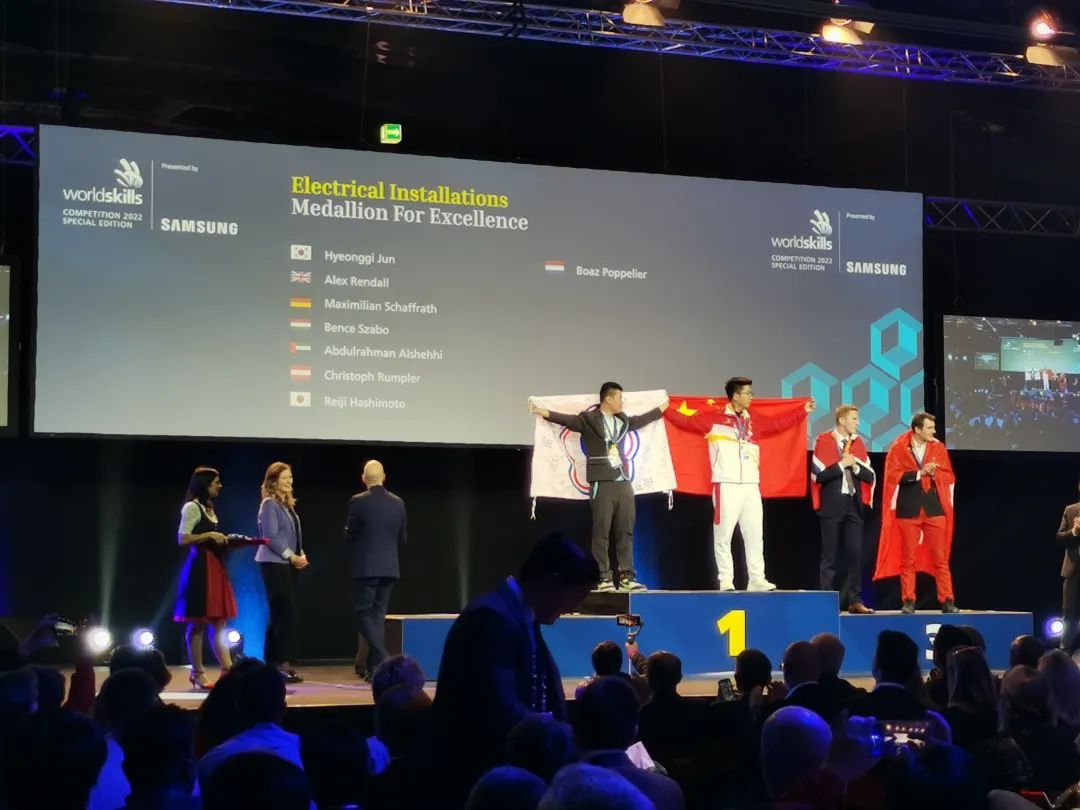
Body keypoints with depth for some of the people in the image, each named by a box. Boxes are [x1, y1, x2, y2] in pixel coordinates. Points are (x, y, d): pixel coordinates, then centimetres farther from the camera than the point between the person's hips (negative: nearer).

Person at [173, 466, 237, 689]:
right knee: (198, 622, -4)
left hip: (215, 567, 9)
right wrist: (209, 535, -17)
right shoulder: (192, 507, -8)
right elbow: (183, 539, -15)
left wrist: (224, 541, 9)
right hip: (199, 568, -9)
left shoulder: (209, 508, 19)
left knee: (220, 622, 6)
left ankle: (227, 670, 6)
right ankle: (197, 673, 0)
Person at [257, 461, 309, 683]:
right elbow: (271, 536, -16)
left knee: (280, 614, 10)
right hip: (274, 563, -9)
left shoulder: (288, 504, 17)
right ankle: (283, 663, -12)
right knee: (286, 613, -12)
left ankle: (273, 663, 14)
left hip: (287, 564, 9)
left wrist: (301, 555, 3)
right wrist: (292, 557, -15)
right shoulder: (269, 504, -9)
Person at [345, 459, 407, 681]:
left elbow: (349, 535, -3)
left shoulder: (358, 502, -10)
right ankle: (373, 665, 12)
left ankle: (380, 662, -16)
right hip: (389, 567, 4)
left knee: (365, 614, 0)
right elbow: (402, 539, 9)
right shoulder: (398, 503, 3)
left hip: (365, 567, -4)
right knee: (378, 614, 12)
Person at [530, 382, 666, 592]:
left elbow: (641, 419, 34)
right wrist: (544, 412, -29)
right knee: (602, 532, -4)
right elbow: (567, 419, -15)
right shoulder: (589, 419, -3)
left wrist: (663, 408, 45)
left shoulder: (623, 421, 17)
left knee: (626, 532, 5)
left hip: (624, 482, 6)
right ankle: (605, 578, -2)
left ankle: (627, 577, 9)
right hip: (602, 483, -6)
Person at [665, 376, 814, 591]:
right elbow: (686, 421, -2)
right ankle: (726, 581, 3)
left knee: (755, 535, 6)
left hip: (751, 486, 5)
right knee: (723, 535, -2)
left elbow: (779, 424, 25)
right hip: (726, 486, -5)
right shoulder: (714, 418, -1)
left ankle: (756, 579, 10)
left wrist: (803, 412, 27)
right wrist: (665, 410, -10)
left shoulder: (755, 420, 15)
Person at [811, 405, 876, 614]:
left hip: (853, 504, 4)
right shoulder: (823, 441, -5)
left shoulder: (858, 443, 10)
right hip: (832, 504, -4)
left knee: (856, 553, 1)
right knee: (829, 555, 0)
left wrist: (855, 466, -7)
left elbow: (870, 476, 10)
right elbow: (819, 475, -13)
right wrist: (842, 465, -14)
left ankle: (854, 600, 6)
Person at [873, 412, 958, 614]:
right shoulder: (898, 448, 0)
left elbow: (949, 476, 4)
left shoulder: (938, 448, 8)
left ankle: (947, 601, 2)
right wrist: (919, 472, -16)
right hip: (908, 508, -2)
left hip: (934, 507, 2)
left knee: (940, 558, 0)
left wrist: (934, 473, -15)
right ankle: (908, 601, 7)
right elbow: (893, 475, -9)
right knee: (908, 559, 2)